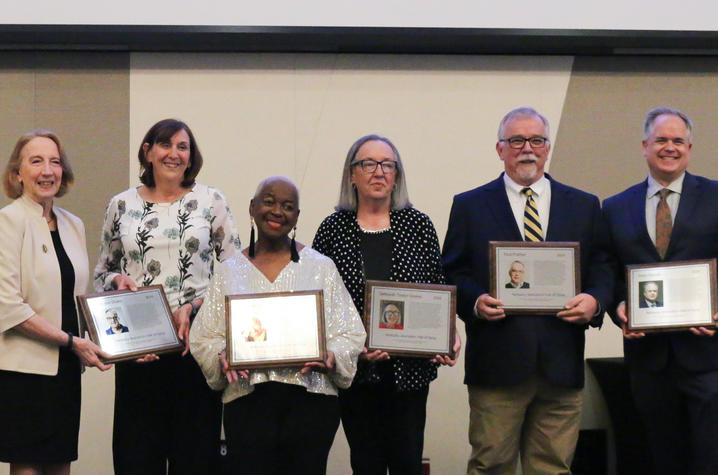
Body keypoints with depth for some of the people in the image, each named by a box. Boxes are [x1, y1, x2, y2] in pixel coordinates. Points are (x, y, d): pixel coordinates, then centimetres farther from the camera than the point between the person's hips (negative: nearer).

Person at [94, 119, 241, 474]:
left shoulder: (210, 201, 5)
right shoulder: (122, 205, 10)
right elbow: (102, 272, 18)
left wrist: (193, 305, -9)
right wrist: (118, 280, -4)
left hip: (197, 338, -1)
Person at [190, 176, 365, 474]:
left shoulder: (321, 267, 11)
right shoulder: (229, 271, 14)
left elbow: (350, 334, 6)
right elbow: (203, 338, 10)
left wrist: (330, 356, -14)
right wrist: (222, 358, -10)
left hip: (310, 399, 0)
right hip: (247, 402, 1)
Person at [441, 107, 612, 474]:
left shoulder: (584, 207, 14)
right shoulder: (469, 207, 9)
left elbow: (603, 271, 11)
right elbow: (452, 275, 5)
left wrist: (594, 301, -9)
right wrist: (475, 301, -13)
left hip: (561, 364, 2)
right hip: (496, 364, -2)